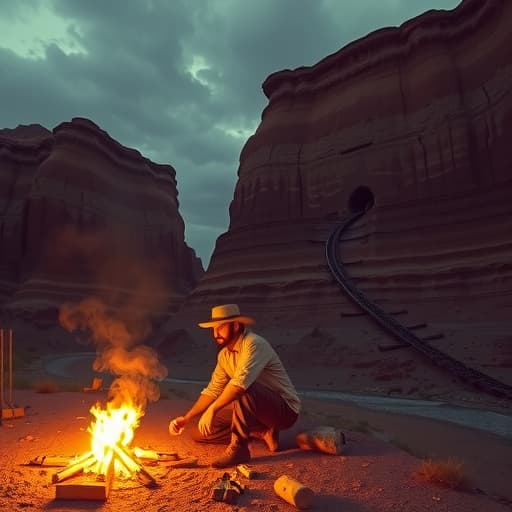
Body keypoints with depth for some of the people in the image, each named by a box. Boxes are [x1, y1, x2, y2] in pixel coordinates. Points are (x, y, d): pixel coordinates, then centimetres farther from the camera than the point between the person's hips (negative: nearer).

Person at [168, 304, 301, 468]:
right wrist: (186, 418, -4)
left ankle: (239, 448, -20)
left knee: (244, 390, -38)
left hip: (285, 410, -8)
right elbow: (212, 390, 6)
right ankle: (263, 433, 3)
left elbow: (241, 382, -37)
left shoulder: (254, 344, -23)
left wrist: (211, 410, -35)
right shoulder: (224, 354, 3)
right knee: (200, 432, 3)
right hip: (257, 411, 9)